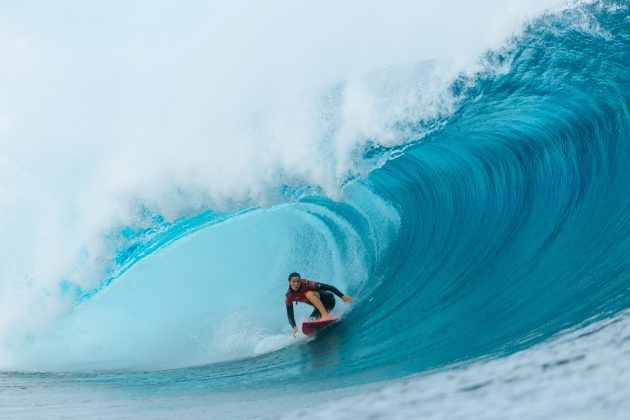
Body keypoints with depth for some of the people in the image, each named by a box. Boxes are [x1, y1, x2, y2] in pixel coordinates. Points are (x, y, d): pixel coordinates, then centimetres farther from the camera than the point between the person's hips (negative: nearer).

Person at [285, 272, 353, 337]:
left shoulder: (306, 284, -25)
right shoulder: (289, 296, -9)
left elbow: (327, 287, -23)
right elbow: (290, 314, -5)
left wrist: (342, 296, -26)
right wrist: (294, 327, -20)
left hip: (328, 299, -7)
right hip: (319, 307, 7)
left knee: (309, 294, -31)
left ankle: (325, 315, -44)